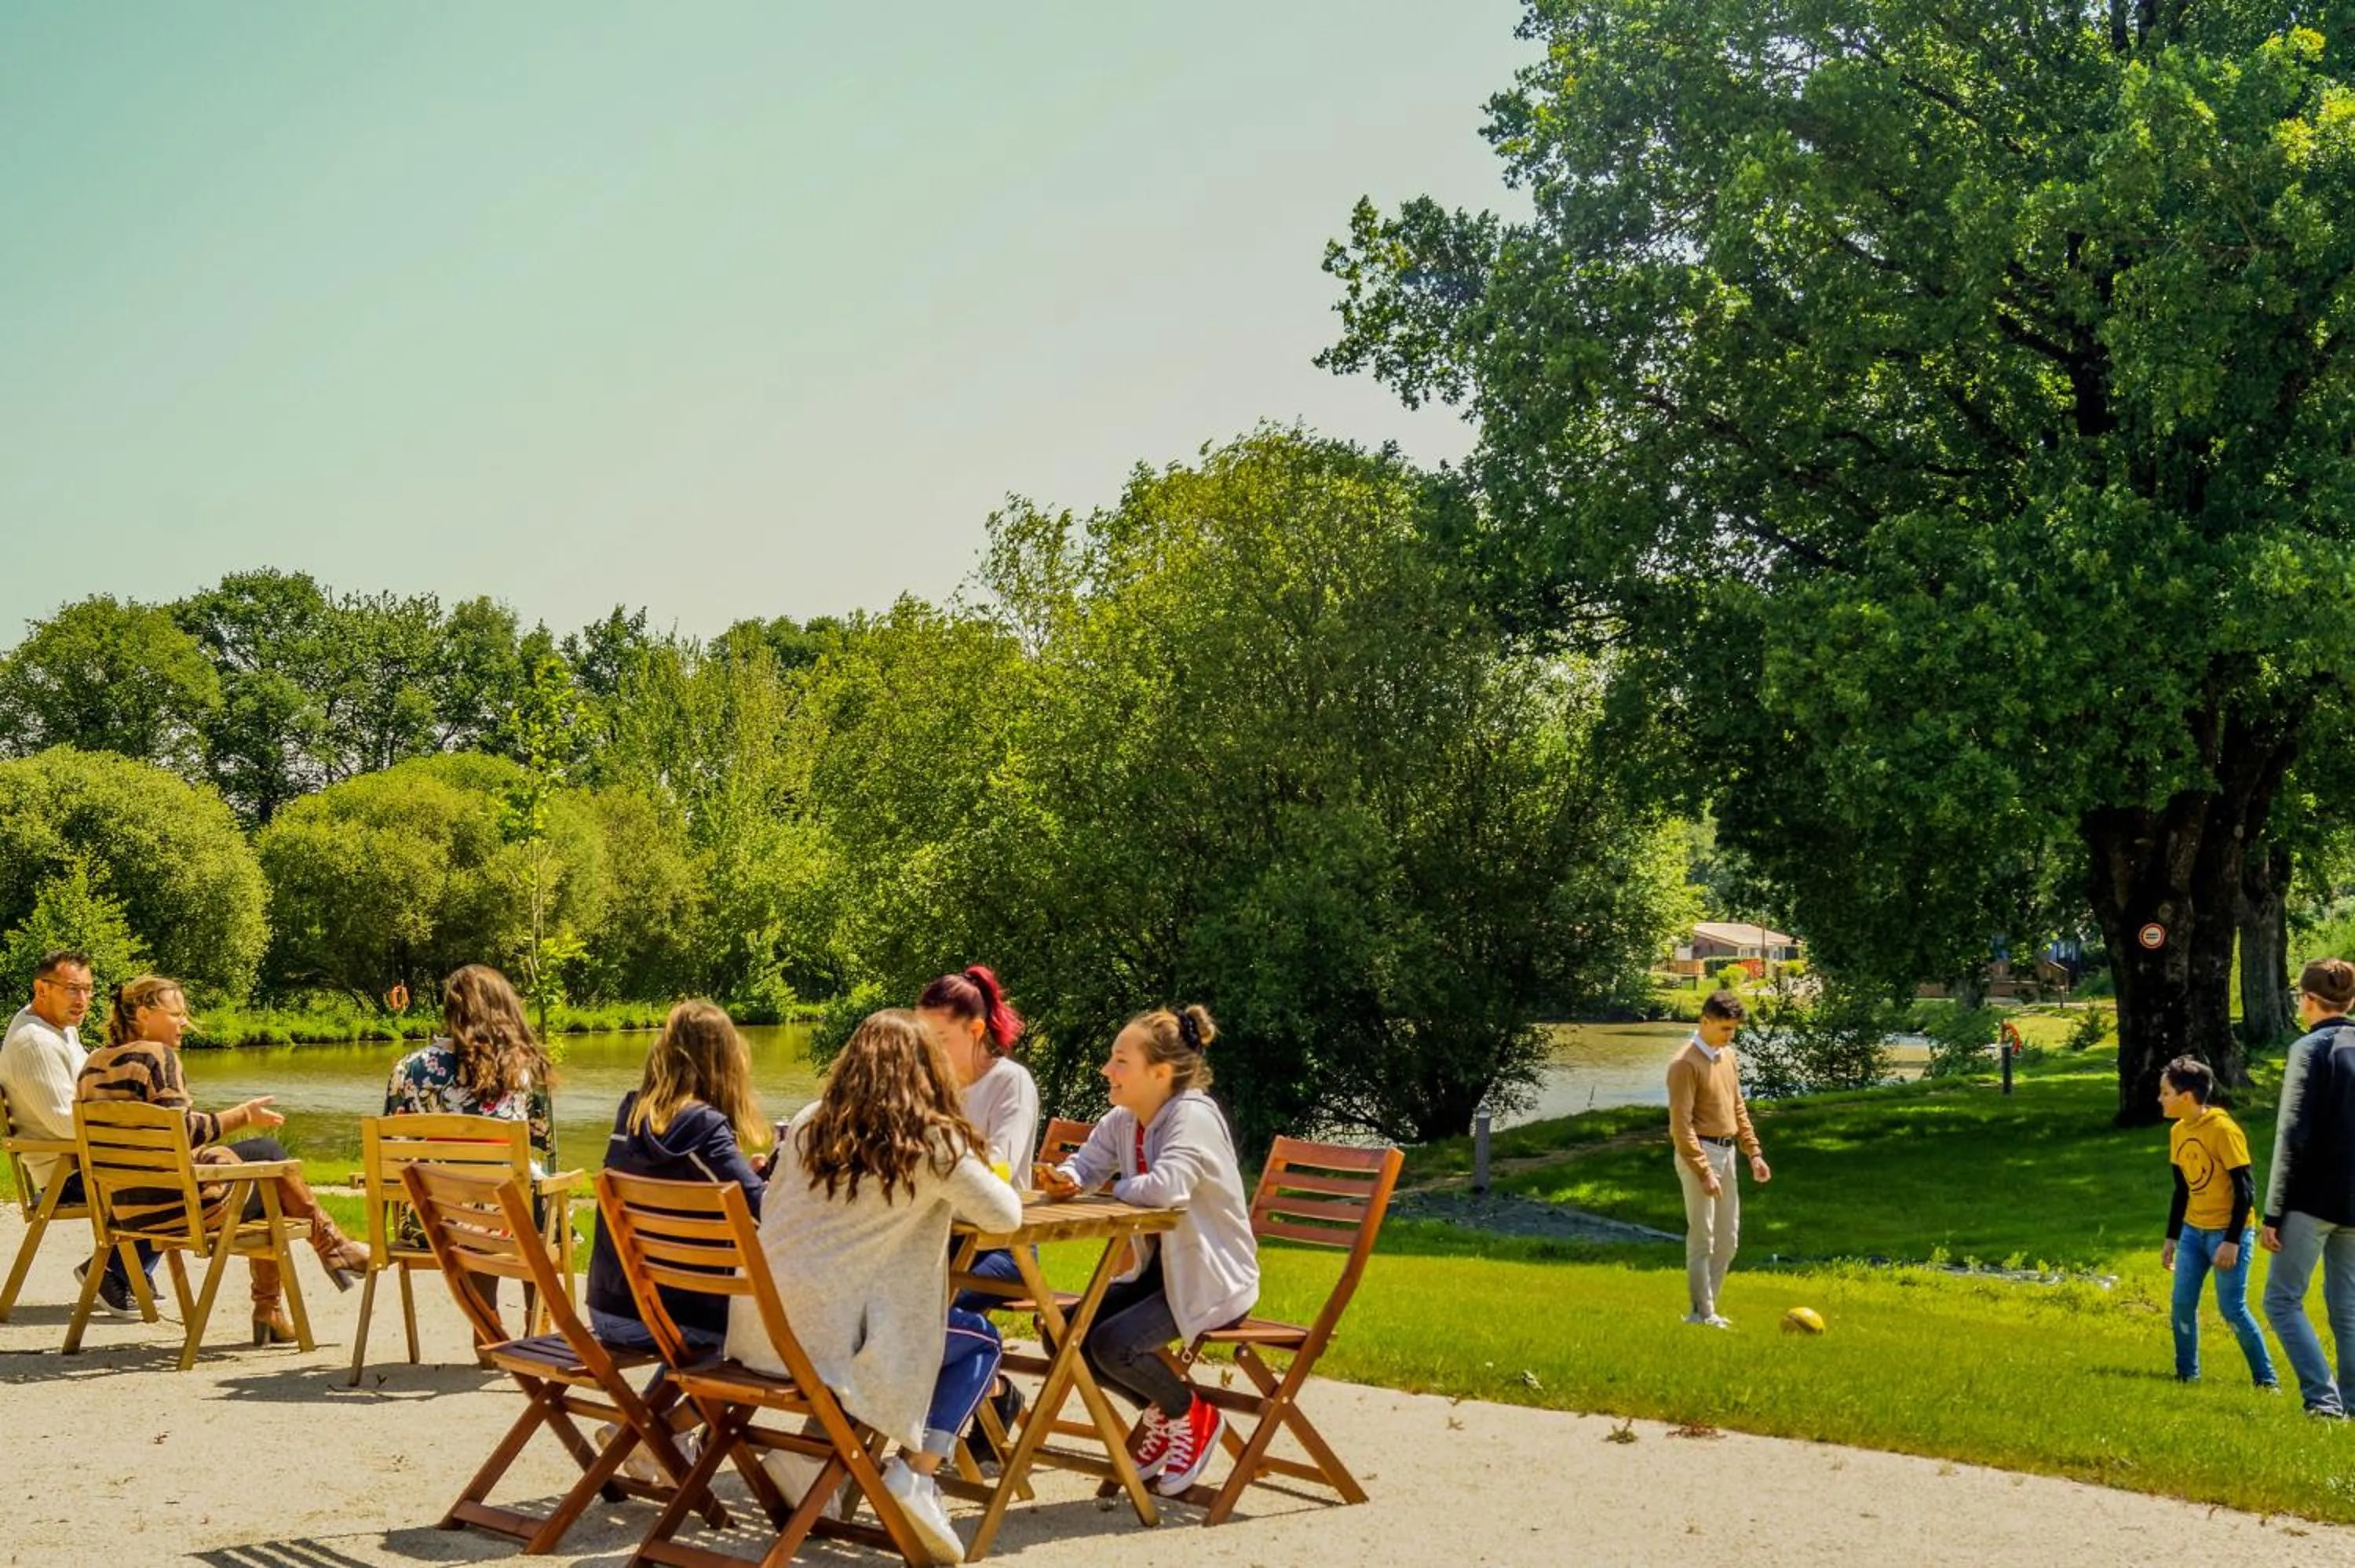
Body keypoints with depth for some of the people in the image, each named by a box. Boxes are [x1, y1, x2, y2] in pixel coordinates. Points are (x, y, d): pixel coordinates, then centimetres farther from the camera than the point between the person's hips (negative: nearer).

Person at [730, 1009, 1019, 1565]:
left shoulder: (806, 1125, 8)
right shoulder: (931, 1141, -6)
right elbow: (1006, 1215, -1)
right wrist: (947, 1192, 18)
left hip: (760, 1333, 6)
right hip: (832, 1339, -6)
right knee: (981, 1340, 16)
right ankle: (915, 1475, 1)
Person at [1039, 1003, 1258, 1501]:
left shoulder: (1193, 1115, -22)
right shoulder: (1121, 1121, 4)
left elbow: (1167, 1187, -38)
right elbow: (1083, 1166, 6)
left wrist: (1117, 1189, -17)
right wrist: (1063, 1180, -20)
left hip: (1214, 1281, -9)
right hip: (1159, 1269, 9)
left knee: (1114, 1344, -25)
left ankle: (1192, 1415, 4)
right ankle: (1160, 1411, 16)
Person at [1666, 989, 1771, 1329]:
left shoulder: (1728, 1056, 11)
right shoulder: (1685, 1064, -15)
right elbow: (1681, 1124, -18)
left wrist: (1754, 1152, 13)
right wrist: (1704, 1172, -21)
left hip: (1726, 1151, 9)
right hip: (1699, 1153, -9)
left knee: (1728, 1239, 13)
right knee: (1702, 1238, -3)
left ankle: (1706, 1307, 23)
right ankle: (1703, 1314, 4)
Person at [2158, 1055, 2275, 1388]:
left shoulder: (2223, 1129, -17)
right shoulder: (2178, 1132, 5)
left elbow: (2246, 1189, -16)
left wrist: (2232, 1241, -18)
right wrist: (2171, 1239, 17)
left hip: (2228, 1233, -7)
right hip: (2193, 1230, 7)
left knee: (2232, 1308, -6)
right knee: (2182, 1303, 2)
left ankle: (2266, 1379, 8)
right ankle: (2187, 1373, 14)